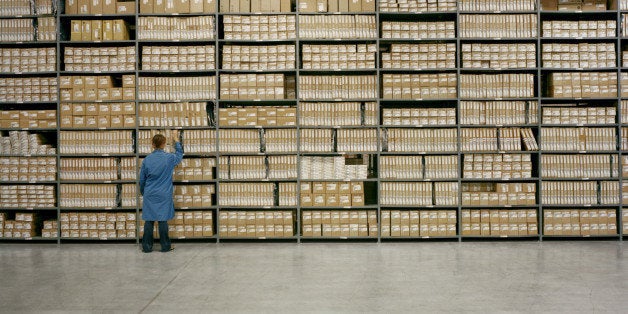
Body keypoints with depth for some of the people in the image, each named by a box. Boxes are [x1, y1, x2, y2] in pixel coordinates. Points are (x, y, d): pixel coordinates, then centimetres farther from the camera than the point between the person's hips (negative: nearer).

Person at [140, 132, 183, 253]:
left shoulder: (147, 160, -1)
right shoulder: (169, 158, -7)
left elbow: (142, 180, 8)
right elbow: (180, 154, 17)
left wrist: (143, 192, 24)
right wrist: (176, 141, 30)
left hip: (150, 196, 2)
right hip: (164, 196, -2)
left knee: (149, 221, 5)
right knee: (163, 220, 3)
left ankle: (147, 247, 10)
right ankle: (165, 246, 10)